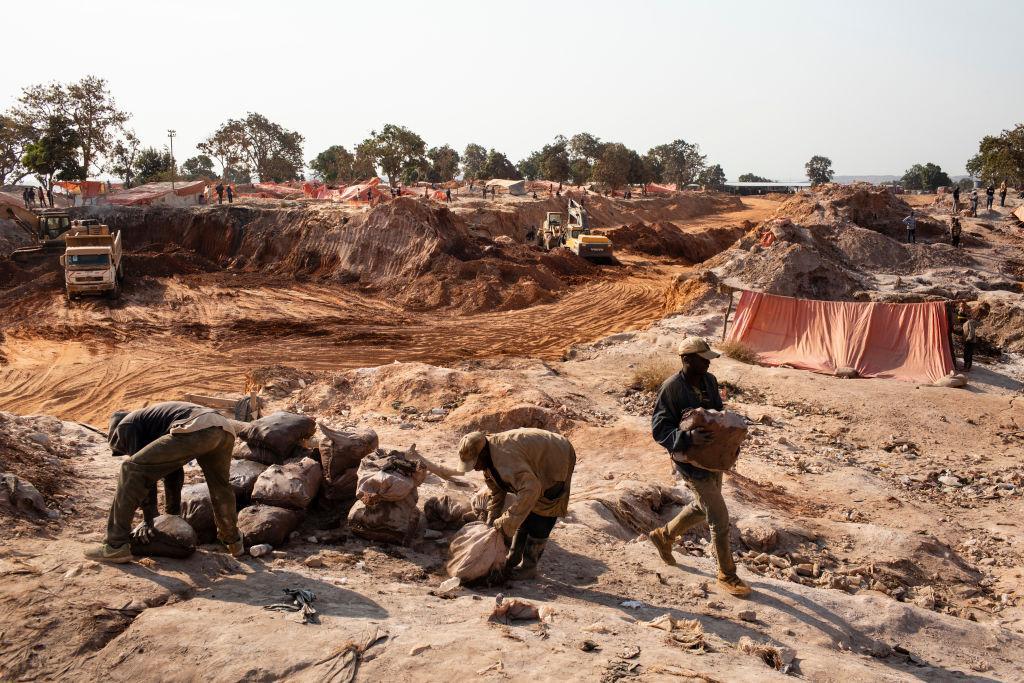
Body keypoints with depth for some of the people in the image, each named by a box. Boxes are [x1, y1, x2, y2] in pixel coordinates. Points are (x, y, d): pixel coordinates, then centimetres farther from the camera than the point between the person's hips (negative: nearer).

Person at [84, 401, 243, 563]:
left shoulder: (126, 425, 21)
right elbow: (173, 469, 46)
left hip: (195, 429, -8)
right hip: (225, 429, 8)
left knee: (132, 471, 4)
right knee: (220, 487, 32)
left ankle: (116, 545, 4)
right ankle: (233, 542, 45)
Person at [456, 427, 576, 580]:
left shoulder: (505, 456, -39)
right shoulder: (488, 459, -7)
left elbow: (530, 489, -49)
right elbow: (496, 492, 8)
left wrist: (506, 523, -45)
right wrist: (491, 521, 2)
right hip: (537, 468, 9)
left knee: (539, 519, -8)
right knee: (524, 512, 13)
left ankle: (528, 567, 3)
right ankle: (513, 560, 23)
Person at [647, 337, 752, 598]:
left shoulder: (709, 381, 1)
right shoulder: (671, 388, -21)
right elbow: (659, 430, -21)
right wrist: (688, 437, -37)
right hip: (691, 460, -8)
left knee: (702, 507, 24)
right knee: (719, 518, -3)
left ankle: (663, 536, 46)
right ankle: (727, 575, 14)